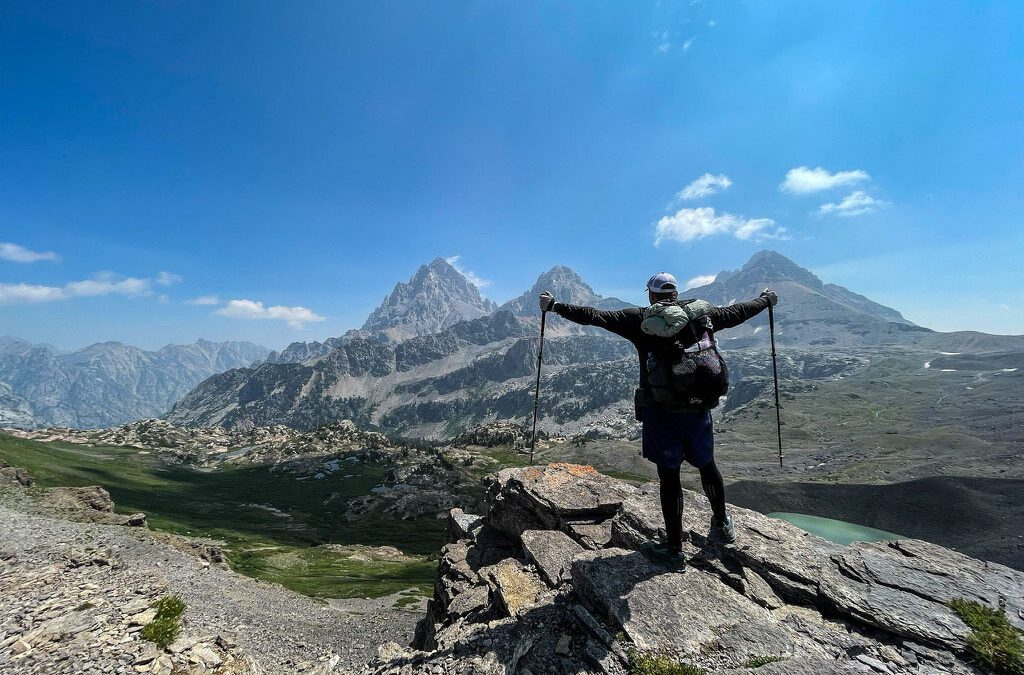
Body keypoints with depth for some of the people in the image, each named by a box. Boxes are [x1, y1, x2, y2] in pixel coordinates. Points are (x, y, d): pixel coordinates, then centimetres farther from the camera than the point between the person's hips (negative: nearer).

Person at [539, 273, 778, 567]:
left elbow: (595, 316, -9)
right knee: (707, 465, 23)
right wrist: (766, 299, 38)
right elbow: (736, 312, 19)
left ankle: (674, 547, 18)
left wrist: (555, 306, -1)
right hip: (698, 408, 4)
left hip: (660, 411, -3)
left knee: (668, 476, 6)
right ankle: (723, 526, 43)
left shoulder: (639, 320, -5)